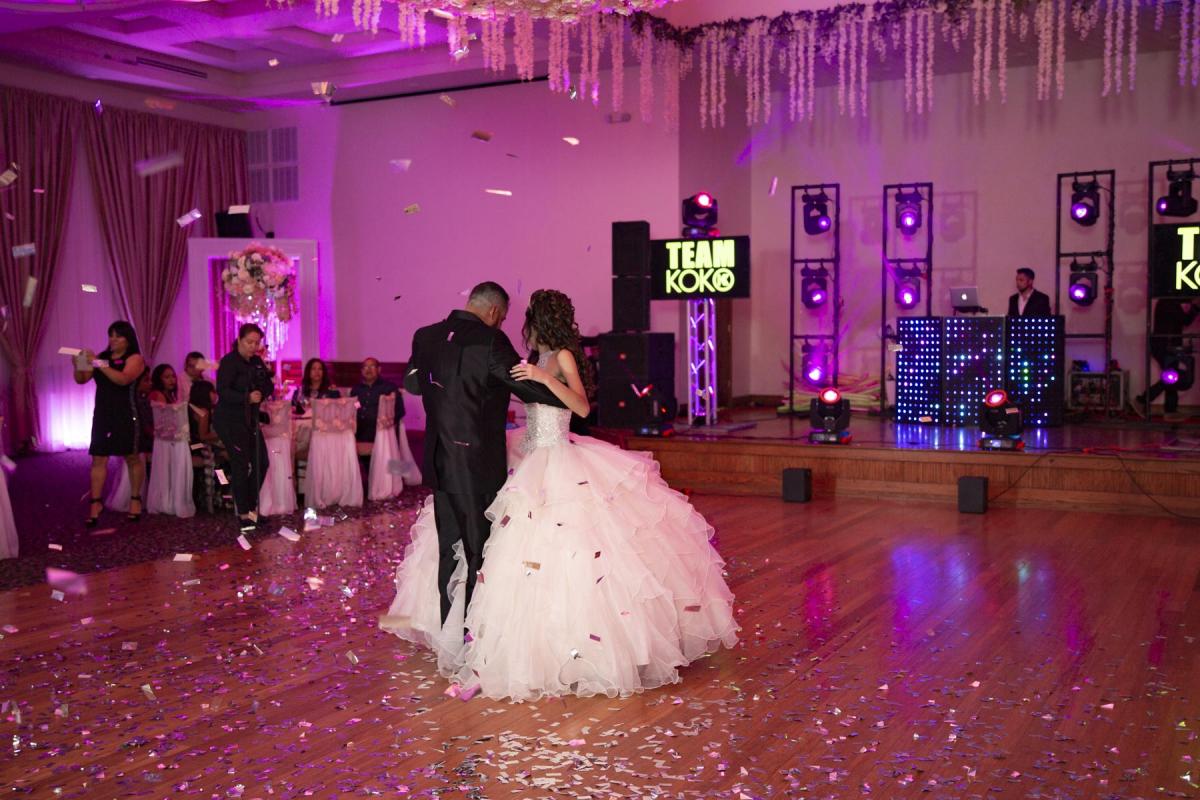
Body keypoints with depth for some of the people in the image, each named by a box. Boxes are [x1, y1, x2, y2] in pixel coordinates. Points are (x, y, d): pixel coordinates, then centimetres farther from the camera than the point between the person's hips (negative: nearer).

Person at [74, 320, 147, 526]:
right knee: (98, 459, -1)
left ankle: (135, 499, 15)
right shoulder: (101, 356, 12)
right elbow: (81, 380, 7)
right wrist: (78, 364, -13)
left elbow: (123, 379, -22)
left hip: (126, 416, -4)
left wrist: (99, 364, -27)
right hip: (102, 415, 4)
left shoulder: (135, 358, -4)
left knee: (132, 458, 3)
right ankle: (96, 503, -1)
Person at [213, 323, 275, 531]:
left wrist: (262, 393, -13)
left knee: (261, 463, 6)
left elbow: (269, 386, 9)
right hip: (229, 421, -8)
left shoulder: (256, 362, 10)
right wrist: (247, 398, -34)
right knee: (241, 465, -8)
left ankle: (250, 505, 22)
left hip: (250, 419, 8)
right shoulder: (229, 362, -12)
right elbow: (222, 391, -22)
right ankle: (243, 513, 1)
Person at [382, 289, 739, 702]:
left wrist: (546, 378, -29)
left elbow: (582, 407, -21)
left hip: (557, 465, -9)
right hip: (533, 462, 9)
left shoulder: (563, 357, -9)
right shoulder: (539, 361, 14)